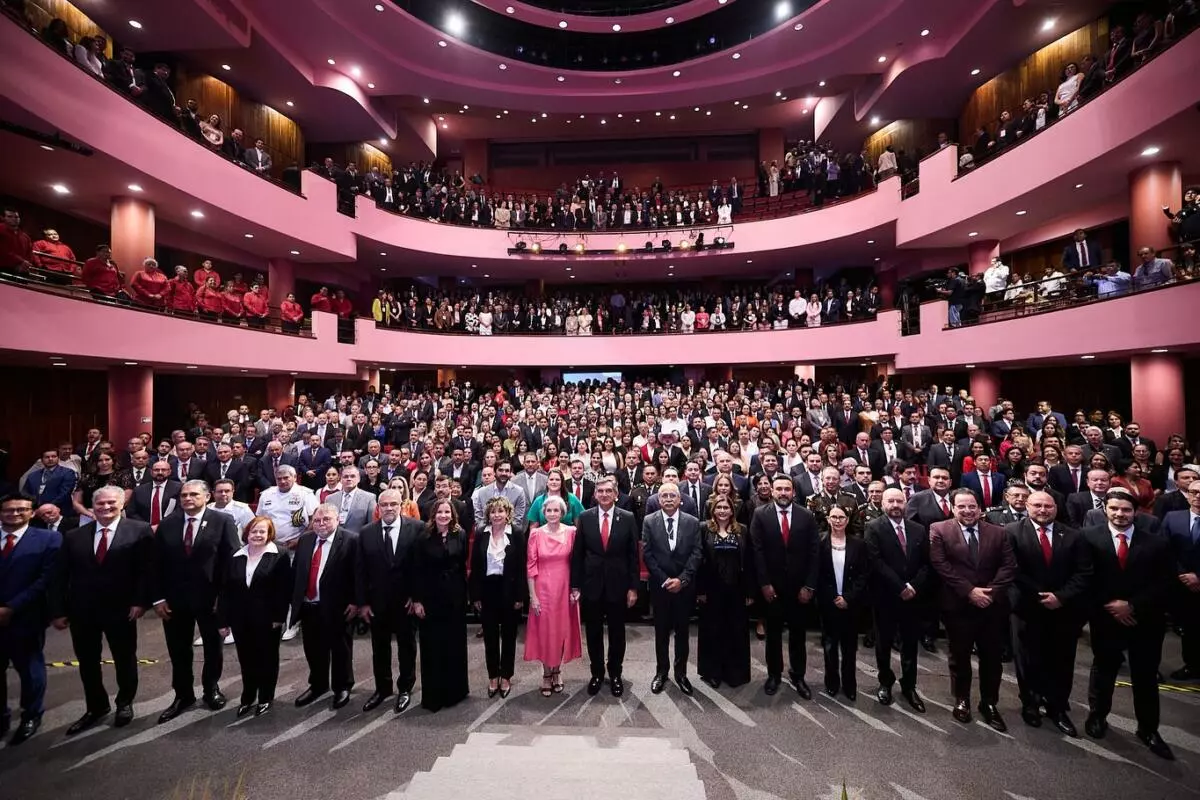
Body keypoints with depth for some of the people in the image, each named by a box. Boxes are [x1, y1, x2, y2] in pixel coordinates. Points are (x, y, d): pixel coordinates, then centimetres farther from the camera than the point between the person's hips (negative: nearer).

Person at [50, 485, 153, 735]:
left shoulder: (139, 531, -8)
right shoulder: (73, 536, 4)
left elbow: (146, 569, -10)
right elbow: (61, 577, 5)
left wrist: (140, 601, -16)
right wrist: (58, 610, 0)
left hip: (121, 609, -3)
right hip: (81, 610, 3)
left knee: (125, 659, 13)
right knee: (87, 662, 15)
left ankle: (125, 703, 34)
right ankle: (96, 707, 34)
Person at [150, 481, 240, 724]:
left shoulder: (223, 521, -9)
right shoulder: (167, 524, 2)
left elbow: (231, 560, -10)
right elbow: (157, 564, 4)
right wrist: (158, 598, -2)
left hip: (210, 597, -2)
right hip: (174, 598, 3)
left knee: (213, 647, 16)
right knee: (178, 650, 13)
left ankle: (211, 689, 36)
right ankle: (183, 695, 31)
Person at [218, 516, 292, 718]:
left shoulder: (279, 557, -9)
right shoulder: (235, 558, 5)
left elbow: (284, 589, -12)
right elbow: (225, 591, 5)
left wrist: (279, 617, -15)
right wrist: (223, 620, 2)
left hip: (267, 619, -4)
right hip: (240, 619, 4)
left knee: (267, 658, 11)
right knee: (246, 659, 13)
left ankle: (266, 698, 27)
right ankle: (248, 698, 31)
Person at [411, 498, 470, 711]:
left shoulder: (460, 535, -2)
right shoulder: (424, 537, -6)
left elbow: (463, 565, 0)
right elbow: (417, 571, -5)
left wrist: (465, 594, -2)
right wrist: (417, 600, -8)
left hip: (455, 596, 1)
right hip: (430, 596, -1)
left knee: (455, 644, 11)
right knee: (431, 646, 6)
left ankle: (454, 690, 27)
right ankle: (432, 695, 20)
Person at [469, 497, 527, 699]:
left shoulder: (517, 533, -8)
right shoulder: (481, 533, -2)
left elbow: (522, 566, -8)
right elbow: (474, 566, 1)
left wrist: (520, 596, -10)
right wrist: (475, 595, -2)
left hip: (509, 590, -2)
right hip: (487, 590, 2)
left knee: (508, 635, 11)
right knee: (490, 636, 11)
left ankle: (506, 677, 26)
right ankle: (493, 677, 27)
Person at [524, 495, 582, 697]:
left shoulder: (571, 532, -4)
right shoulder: (536, 533, -7)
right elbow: (530, 566, -5)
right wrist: (532, 595, -7)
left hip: (564, 589, 1)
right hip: (543, 588, -1)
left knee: (562, 629, 12)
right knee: (544, 630, 9)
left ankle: (557, 670, 33)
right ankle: (546, 673, 27)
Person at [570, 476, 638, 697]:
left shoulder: (628, 518, -4)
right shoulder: (585, 517, -2)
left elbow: (633, 555, -2)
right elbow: (577, 554, 0)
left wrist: (633, 587, -4)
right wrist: (575, 585, -2)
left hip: (618, 585, 0)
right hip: (591, 585, 1)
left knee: (617, 633, 13)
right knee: (594, 634, 13)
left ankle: (615, 674, 32)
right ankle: (597, 673, 32)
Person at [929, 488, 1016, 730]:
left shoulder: (998, 532, 5)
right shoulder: (939, 530, -6)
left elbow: (1009, 566, -2)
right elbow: (941, 566, -12)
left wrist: (992, 591, -15)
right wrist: (969, 591, -17)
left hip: (992, 606, 2)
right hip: (958, 606, -2)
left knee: (992, 657, 13)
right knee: (960, 656, 12)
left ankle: (989, 703, 31)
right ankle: (962, 700, 31)